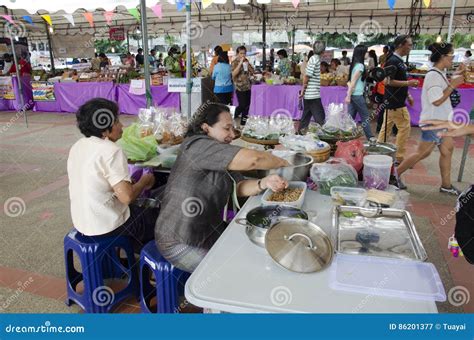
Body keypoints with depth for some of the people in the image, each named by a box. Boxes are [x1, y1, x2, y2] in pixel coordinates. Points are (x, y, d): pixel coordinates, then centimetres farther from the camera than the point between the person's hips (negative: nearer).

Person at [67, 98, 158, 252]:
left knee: (137, 208, 29)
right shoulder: (111, 151, -23)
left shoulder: (77, 146, 2)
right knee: (156, 215, 14)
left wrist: (130, 182, 11)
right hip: (106, 226, -8)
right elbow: (126, 197, -27)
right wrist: (144, 181, -9)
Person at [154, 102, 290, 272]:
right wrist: (282, 163, -14)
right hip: (180, 243, -9)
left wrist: (264, 183, -21)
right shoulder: (197, 145, -23)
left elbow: (239, 186, -1)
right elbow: (251, 159, -32)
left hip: (209, 230, 9)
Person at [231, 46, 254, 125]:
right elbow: (234, 74, -19)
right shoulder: (235, 62, -5)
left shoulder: (246, 61, 12)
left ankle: (243, 122, 17)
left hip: (248, 86, 6)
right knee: (242, 105, -10)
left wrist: (247, 64, -5)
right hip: (240, 87, -6)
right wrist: (240, 63, -21)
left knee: (247, 105, 6)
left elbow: (252, 72, 10)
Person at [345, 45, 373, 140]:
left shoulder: (355, 64, 13)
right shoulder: (360, 65, -13)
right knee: (365, 117, 2)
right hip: (357, 95, -8)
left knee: (350, 117, 9)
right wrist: (348, 96, -19)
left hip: (353, 94, 8)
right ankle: (370, 138, 11)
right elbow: (353, 82, -18)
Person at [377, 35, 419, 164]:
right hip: (395, 102, -10)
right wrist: (408, 83, -21)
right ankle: (399, 157, 3)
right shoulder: (393, 61, -17)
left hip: (393, 101, 10)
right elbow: (388, 81, -23)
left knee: (386, 127, 13)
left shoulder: (399, 61, 14)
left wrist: (408, 95, 18)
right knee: (404, 128, -4)